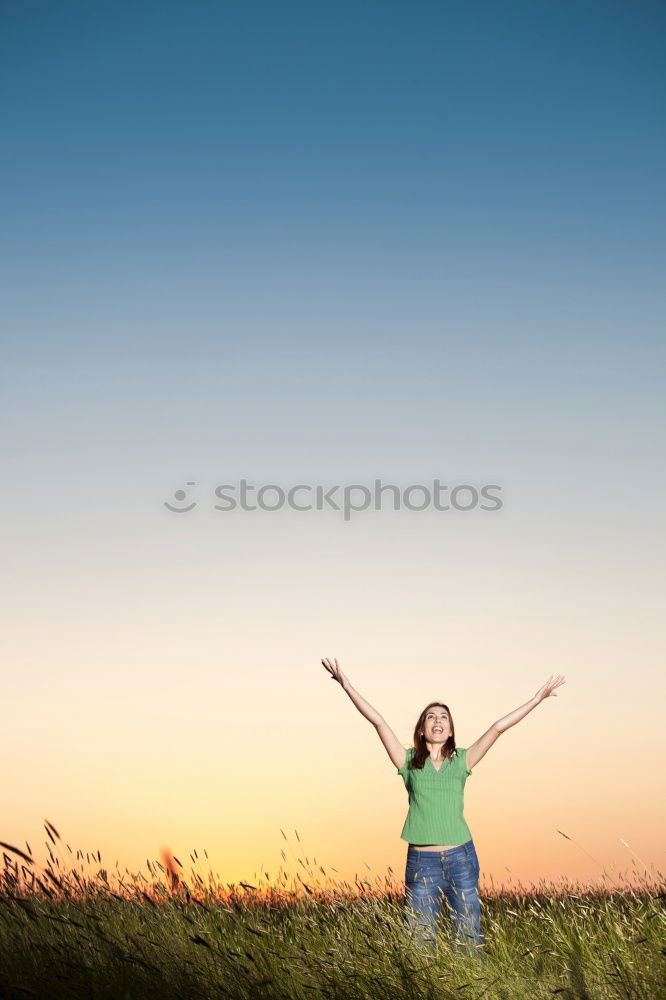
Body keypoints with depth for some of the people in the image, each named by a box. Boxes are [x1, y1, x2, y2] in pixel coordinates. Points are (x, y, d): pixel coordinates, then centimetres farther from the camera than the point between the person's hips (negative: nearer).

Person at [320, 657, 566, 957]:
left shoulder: (461, 761, 7)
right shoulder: (409, 761, 5)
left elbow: (497, 728, 2)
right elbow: (379, 722, -3)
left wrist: (537, 698, 2)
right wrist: (346, 685, -9)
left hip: (461, 859, 1)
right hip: (421, 863, 0)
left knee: (469, 941, 5)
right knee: (421, 944, 3)